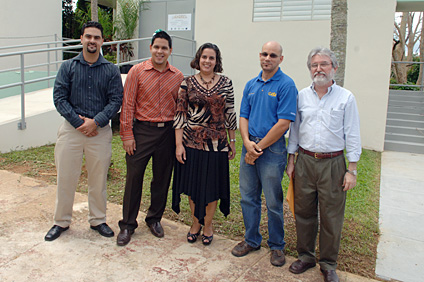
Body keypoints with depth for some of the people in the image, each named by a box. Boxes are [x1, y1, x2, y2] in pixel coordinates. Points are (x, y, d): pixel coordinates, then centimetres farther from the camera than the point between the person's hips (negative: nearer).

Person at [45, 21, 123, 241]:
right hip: (71, 129, 0)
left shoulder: (111, 70, 3)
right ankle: (61, 221, 25)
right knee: (66, 177, 7)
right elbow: (59, 98, -2)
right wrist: (78, 122, -12)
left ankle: (98, 220, 27)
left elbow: (116, 100, -2)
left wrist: (95, 121, -14)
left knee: (98, 178, 9)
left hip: (100, 131, 0)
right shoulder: (68, 67, 4)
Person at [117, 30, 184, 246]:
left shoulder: (178, 77, 4)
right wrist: (127, 134, -7)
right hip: (141, 130, -2)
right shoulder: (137, 71, -2)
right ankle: (127, 224, 18)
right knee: (134, 177, 3)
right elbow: (127, 104, -3)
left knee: (162, 178, 12)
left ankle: (154, 218, 32)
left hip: (167, 132, 2)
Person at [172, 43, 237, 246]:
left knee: (212, 186, 9)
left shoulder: (226, 83, 2)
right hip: (192, 142, 0)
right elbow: (180, 115, -1)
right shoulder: (188, 83, 0)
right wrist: (179, 144, -6)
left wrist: (232, 141, 6)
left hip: (216, 143, 0)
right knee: (193, 184, 11)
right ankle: (196, 222, 32)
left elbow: (230, 114, 6)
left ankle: (208, 225, 29)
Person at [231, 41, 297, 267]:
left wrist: (258, 148, -12)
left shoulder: (286, 85, -8)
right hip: (250, 147, 6)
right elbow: (243, 117, 10)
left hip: (272, 149, -5)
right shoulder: (251, 85, 11)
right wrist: (247, 142, -8)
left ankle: (276, 246, 24)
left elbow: (283, 123, -15)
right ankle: (251, 240, 31)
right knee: (248, 198, 13)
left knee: (273, 203, 5)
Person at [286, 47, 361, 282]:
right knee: (303, 212, 10)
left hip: (333, 163, -2)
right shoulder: (301, 96, 8)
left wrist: (352, 170, -4)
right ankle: (306, 256, 28)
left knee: (331, 216, 5)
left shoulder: (346, 98, 0)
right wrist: (291, 160, 10)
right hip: (305, 161, 3)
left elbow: (352, 136, -1)